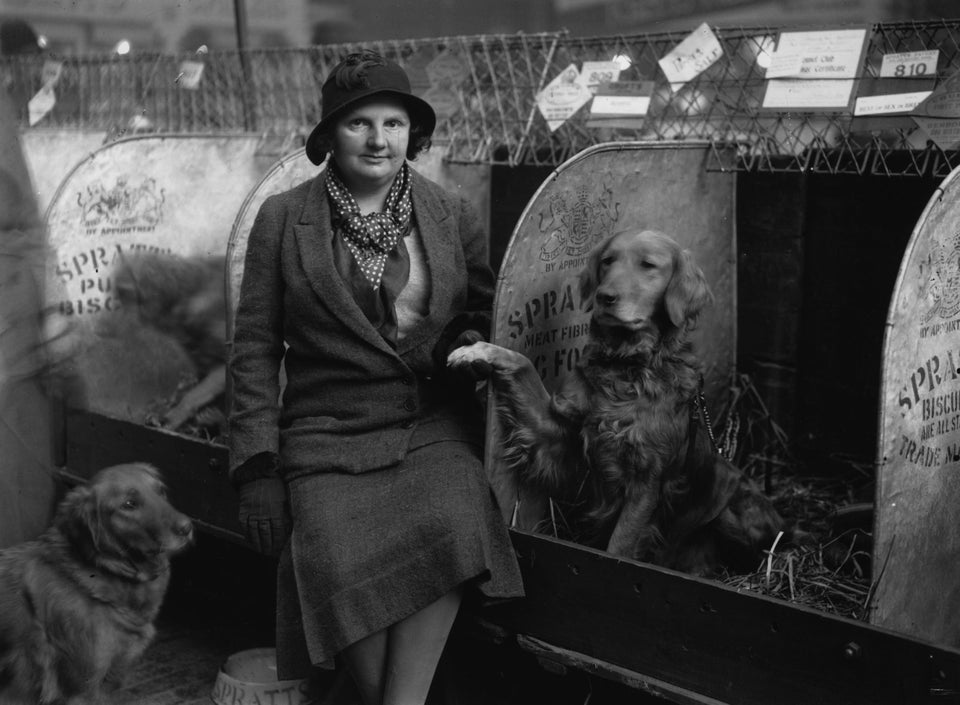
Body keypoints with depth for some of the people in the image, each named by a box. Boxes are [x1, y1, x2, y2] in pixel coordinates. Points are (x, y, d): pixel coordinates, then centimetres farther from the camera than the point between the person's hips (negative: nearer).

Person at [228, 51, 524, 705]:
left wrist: (469, 342, -4)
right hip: (329, 438, -1)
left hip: (435, 430, 1)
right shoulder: (281, 219, 5)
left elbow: (485, 313, 21)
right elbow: (255, 349, 5)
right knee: (347, 567, -27)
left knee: (450, 529, -30)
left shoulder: (454, 216, 9)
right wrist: (258, 471, -2)